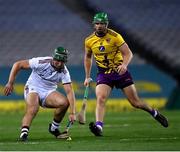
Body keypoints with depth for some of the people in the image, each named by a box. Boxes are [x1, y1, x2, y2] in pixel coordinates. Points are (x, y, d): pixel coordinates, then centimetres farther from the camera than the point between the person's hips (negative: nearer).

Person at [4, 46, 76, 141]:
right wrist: (10, 83, -17)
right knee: (32, 110, -35)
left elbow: (69, 91, -17)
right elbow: (17, 65, -14)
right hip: (33, 89, -4)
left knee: (64, 102, -23)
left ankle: (54, 128, -2)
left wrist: (72, 112, -27)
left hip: (49, 92, 4)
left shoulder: (64, 72, -11)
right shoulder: (41, 62, -21)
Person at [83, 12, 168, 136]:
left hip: (120, 72, -2)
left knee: (135, 102, 1)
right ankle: (99, 126, -34)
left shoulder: (115, 36, -12)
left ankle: (154, 113, 28)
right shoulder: (89, 41, 0)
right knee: (100, 98, -24)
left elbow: (128, 53, -13)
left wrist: (124, 64, -33)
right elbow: (88, 57, 17)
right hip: (104, 74, 2)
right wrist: (87, 77, 15)